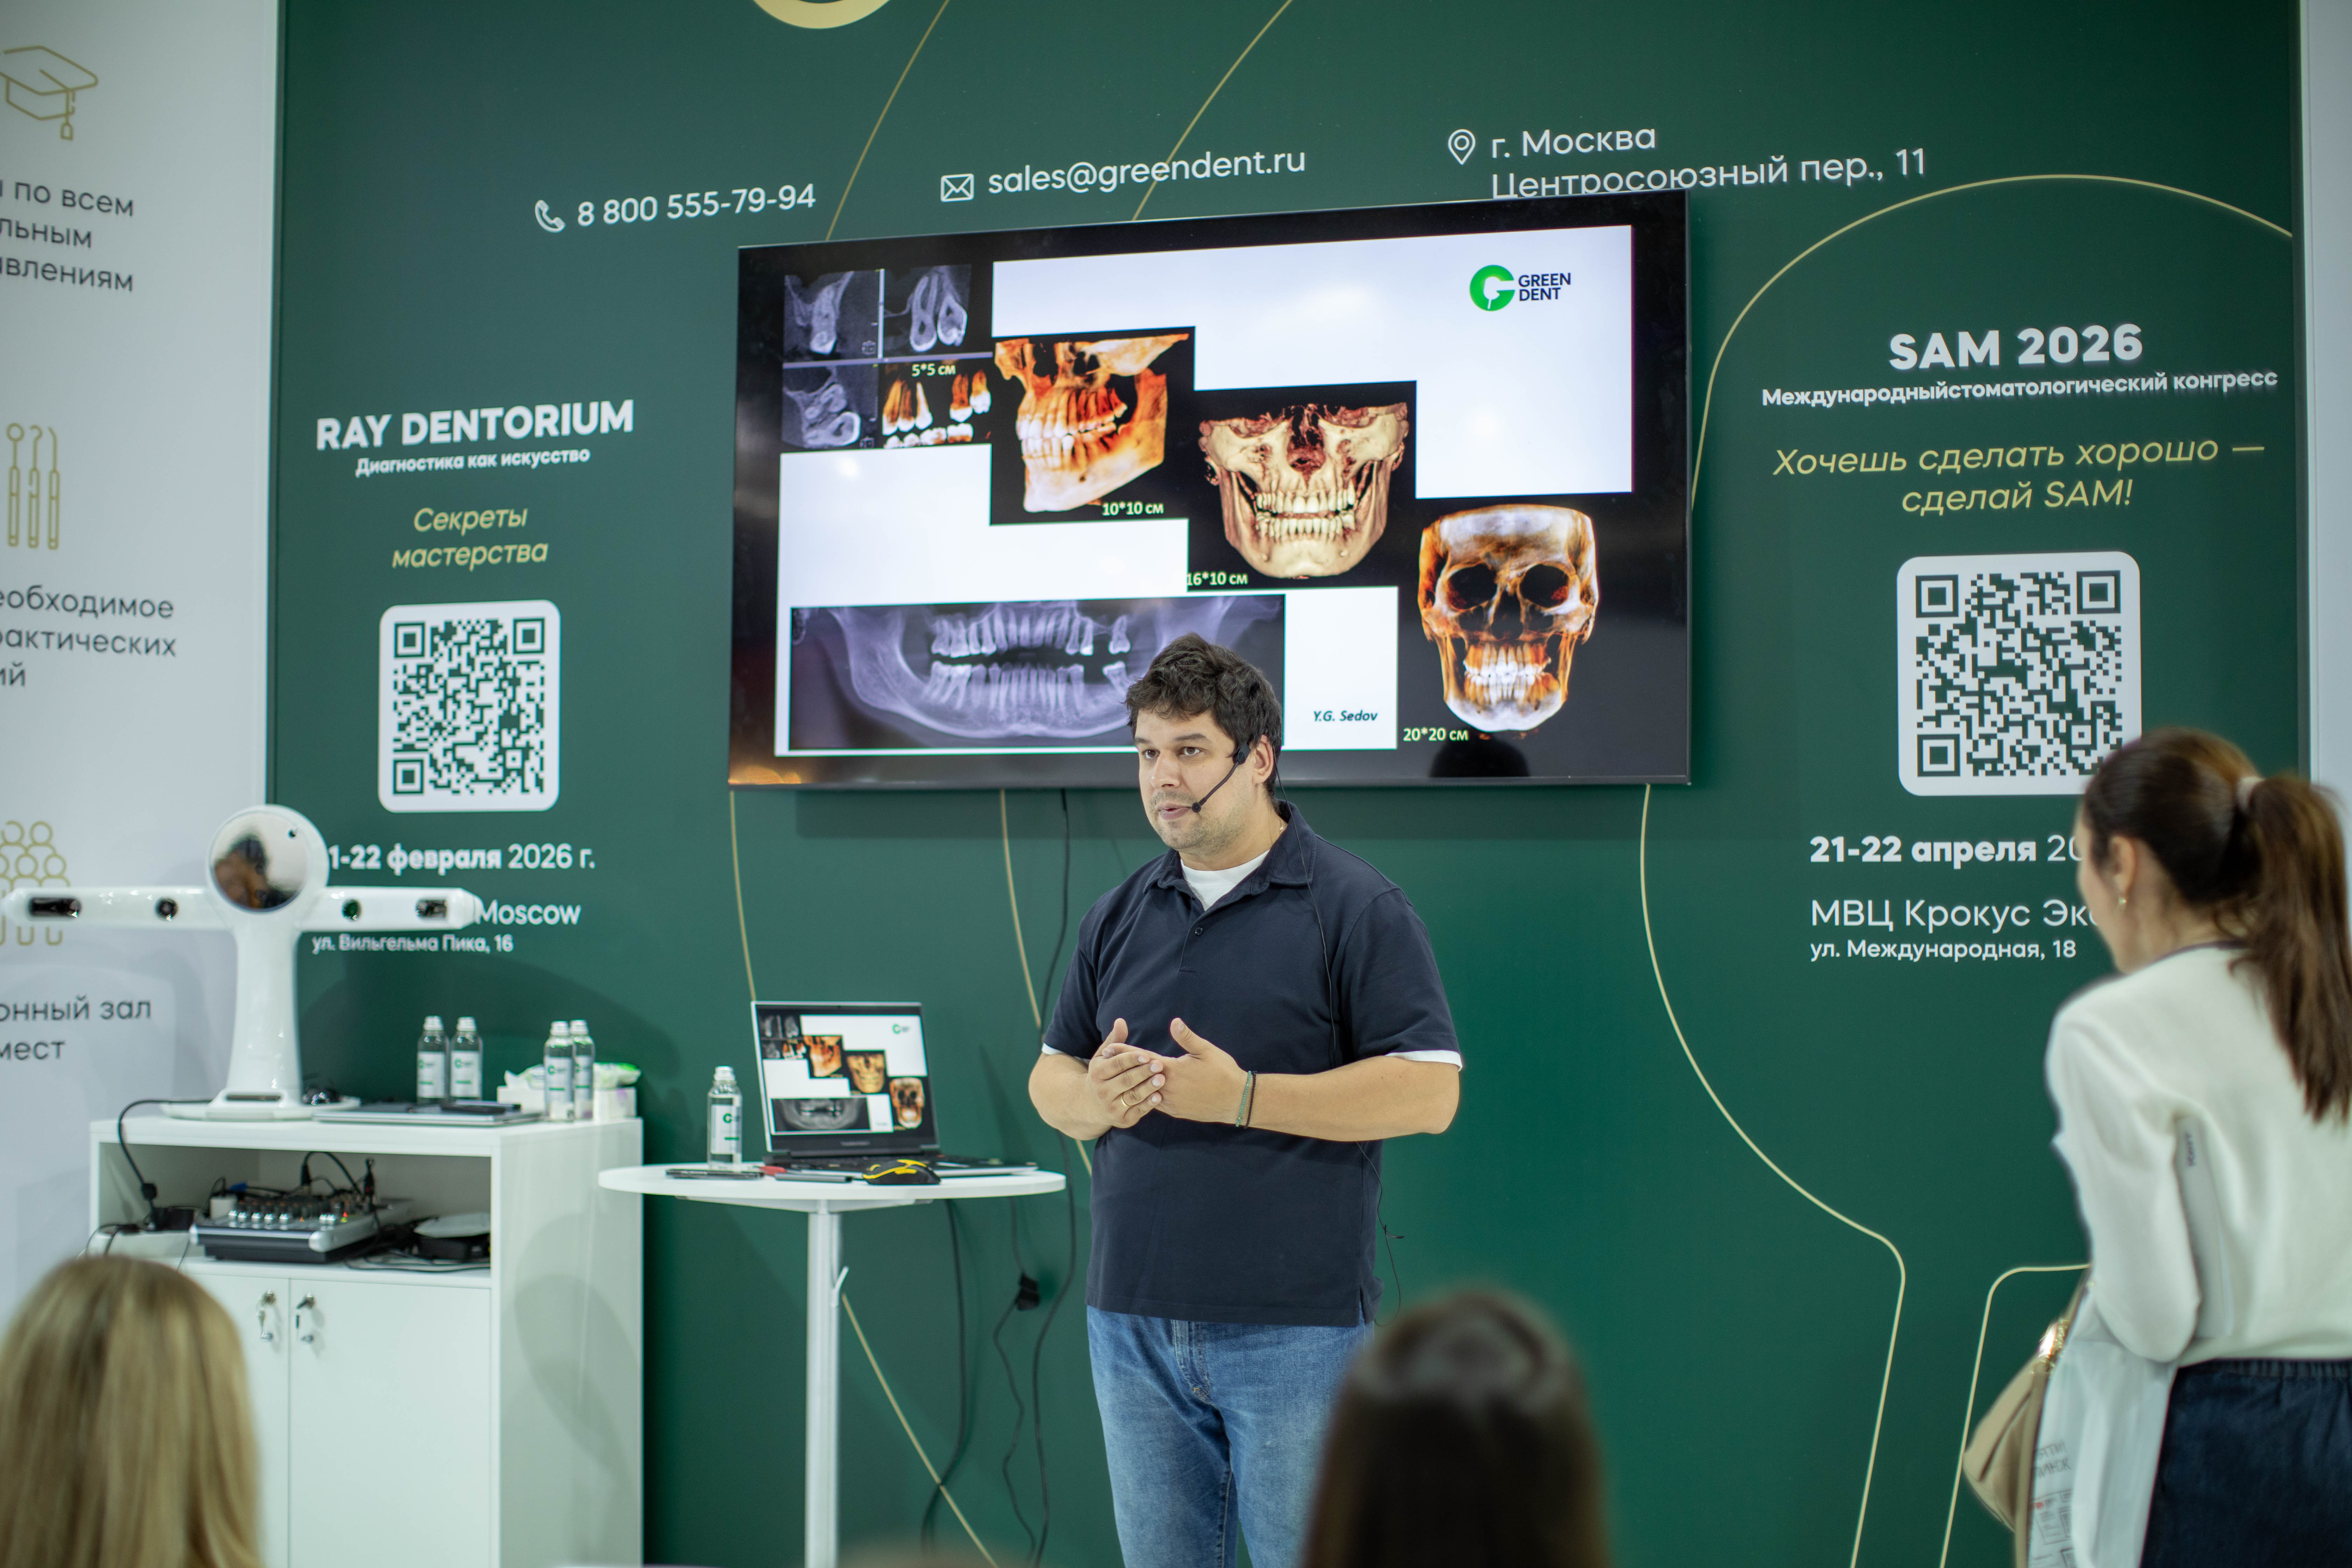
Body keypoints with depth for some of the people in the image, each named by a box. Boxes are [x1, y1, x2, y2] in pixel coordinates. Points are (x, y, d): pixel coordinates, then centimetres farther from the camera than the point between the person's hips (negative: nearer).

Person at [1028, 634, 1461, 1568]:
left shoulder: (1356, 909, -5)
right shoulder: (1120, 915, 13)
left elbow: (1429, 1092, -12)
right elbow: (1049, 1077, 15)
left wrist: (1240, 1097, -19)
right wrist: (1094, 1098, -10)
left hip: (1293, 1327, -5)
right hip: (1133, 1322, 5)